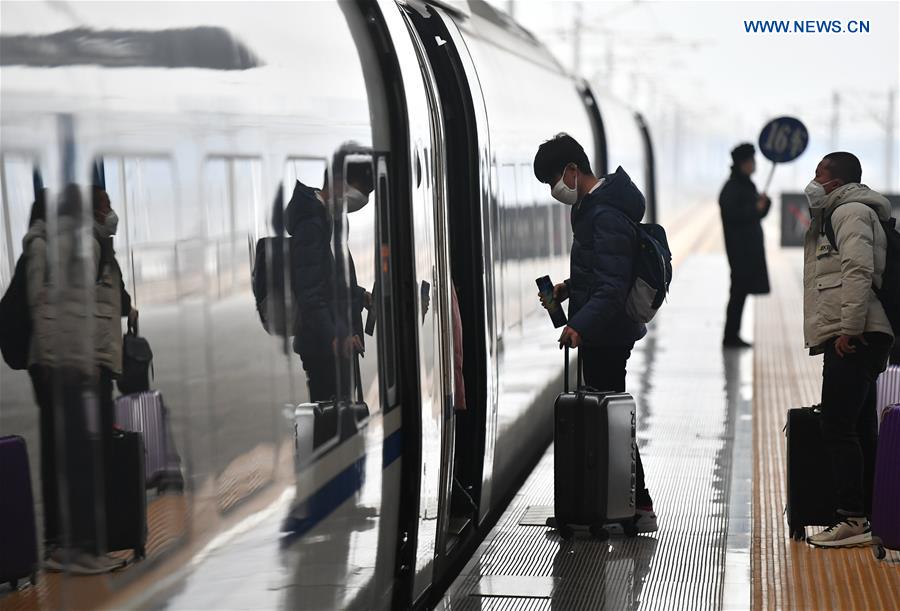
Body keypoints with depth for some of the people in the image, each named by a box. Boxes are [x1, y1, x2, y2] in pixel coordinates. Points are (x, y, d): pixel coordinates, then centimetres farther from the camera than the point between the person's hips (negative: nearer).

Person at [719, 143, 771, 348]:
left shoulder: (746, 185, 15)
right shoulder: (732, 187, -12)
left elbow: (758, 213, 18)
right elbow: (731, 214, -21)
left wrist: (764, 203, -2)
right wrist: (755, 208, -19)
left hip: (750, 246, 9)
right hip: (740, 247, -9)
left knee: (741, 291, 11)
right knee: (739, 290, -7)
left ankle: (732, 335, 16)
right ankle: (730, 336, -3)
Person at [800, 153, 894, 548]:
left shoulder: (850, 212, -5)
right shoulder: (839, 215, 26)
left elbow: (859, 271, -18)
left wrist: (849, 329, -22)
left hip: (853, 339, -11)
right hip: (856, 339, 11)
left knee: (838, 426, -12)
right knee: (860, 428, 10)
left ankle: (852, 519, -13)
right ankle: (871, 516, 13)